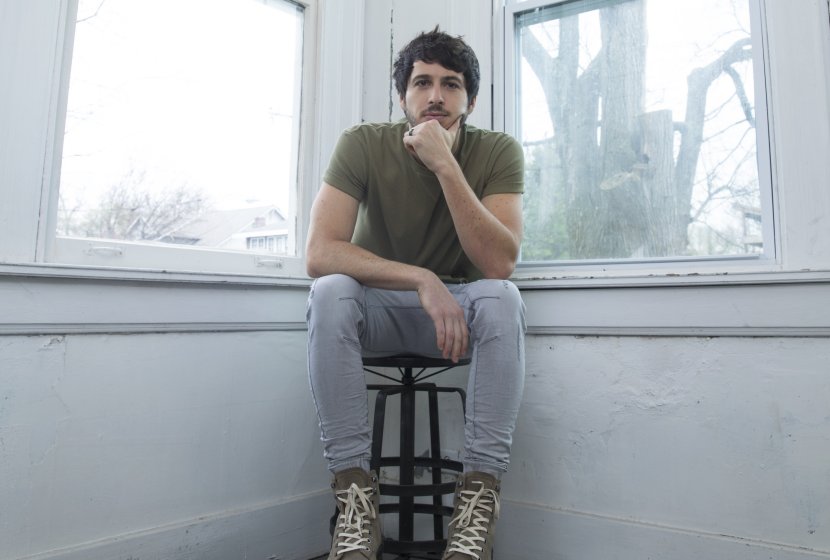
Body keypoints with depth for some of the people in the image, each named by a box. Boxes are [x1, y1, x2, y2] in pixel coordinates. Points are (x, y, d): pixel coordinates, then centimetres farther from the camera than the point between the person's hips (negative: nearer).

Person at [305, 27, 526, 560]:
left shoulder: (498, 151, -10)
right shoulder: (364, 144, -12)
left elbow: (499, 264, -23)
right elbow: (319, 253, -23)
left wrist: (445, 164, -28)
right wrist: (423, 281, -32)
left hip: (458, 308, 1)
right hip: (379, 307, 0)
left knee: (502, 298, -31)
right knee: (329, 293, -31)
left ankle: (480, 496, -24)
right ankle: (355, 491, -23)